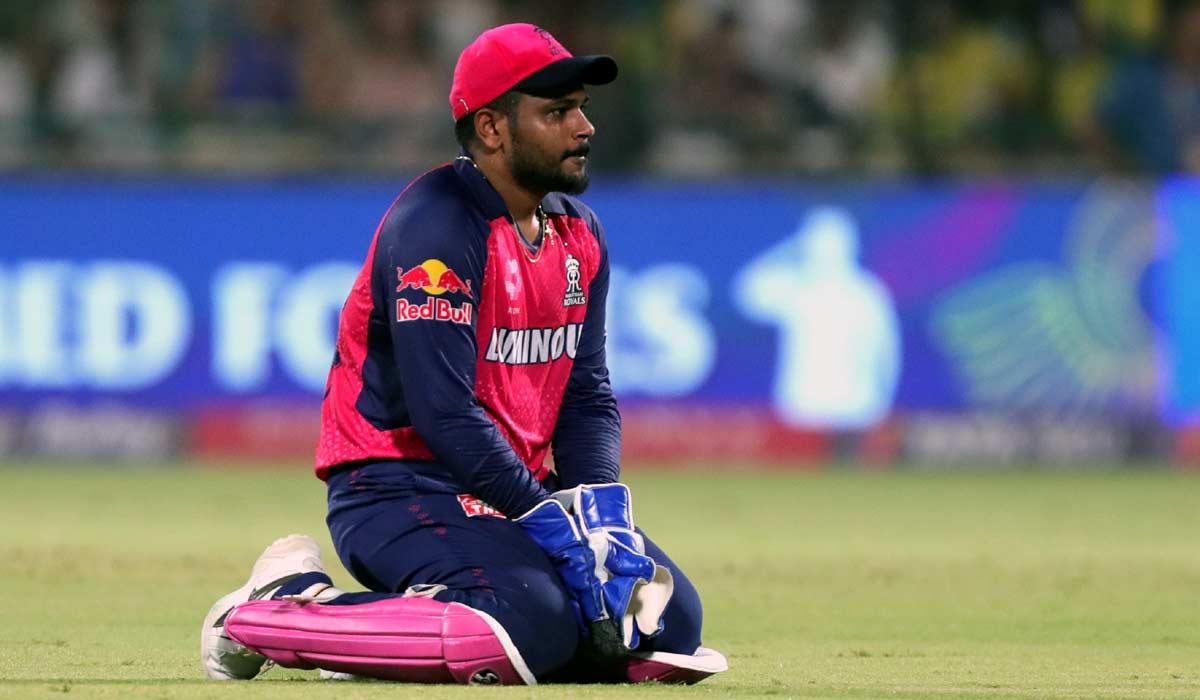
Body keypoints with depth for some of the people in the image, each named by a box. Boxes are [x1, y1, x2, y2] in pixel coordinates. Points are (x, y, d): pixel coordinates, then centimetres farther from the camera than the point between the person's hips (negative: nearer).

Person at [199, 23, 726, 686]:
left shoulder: (578, 233, 11)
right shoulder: (437, 226, -17)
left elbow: (587, 396, 11)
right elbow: (445, 414, -24)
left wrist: (600, 514, -8)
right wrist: (555, 528, -22)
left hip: (518, 492, 9)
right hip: (398, 488, -9)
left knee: (672, 619, -2)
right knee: (534, 624, -31)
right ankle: (283, 608, -14)